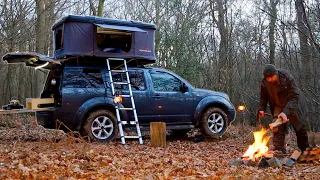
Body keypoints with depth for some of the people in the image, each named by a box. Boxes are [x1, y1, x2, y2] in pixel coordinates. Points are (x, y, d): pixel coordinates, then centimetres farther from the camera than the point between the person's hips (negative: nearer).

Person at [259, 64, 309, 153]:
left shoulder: (288, 78, -33)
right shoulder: (264, 84, -21)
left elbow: (294, 97, -35)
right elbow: (263, 97, -1)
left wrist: (286, 112, -46)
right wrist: (262, 109, -16)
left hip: (294, 105, -2)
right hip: (278, 106, 2)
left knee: (300, 128, 9)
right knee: (278, 129, -16)